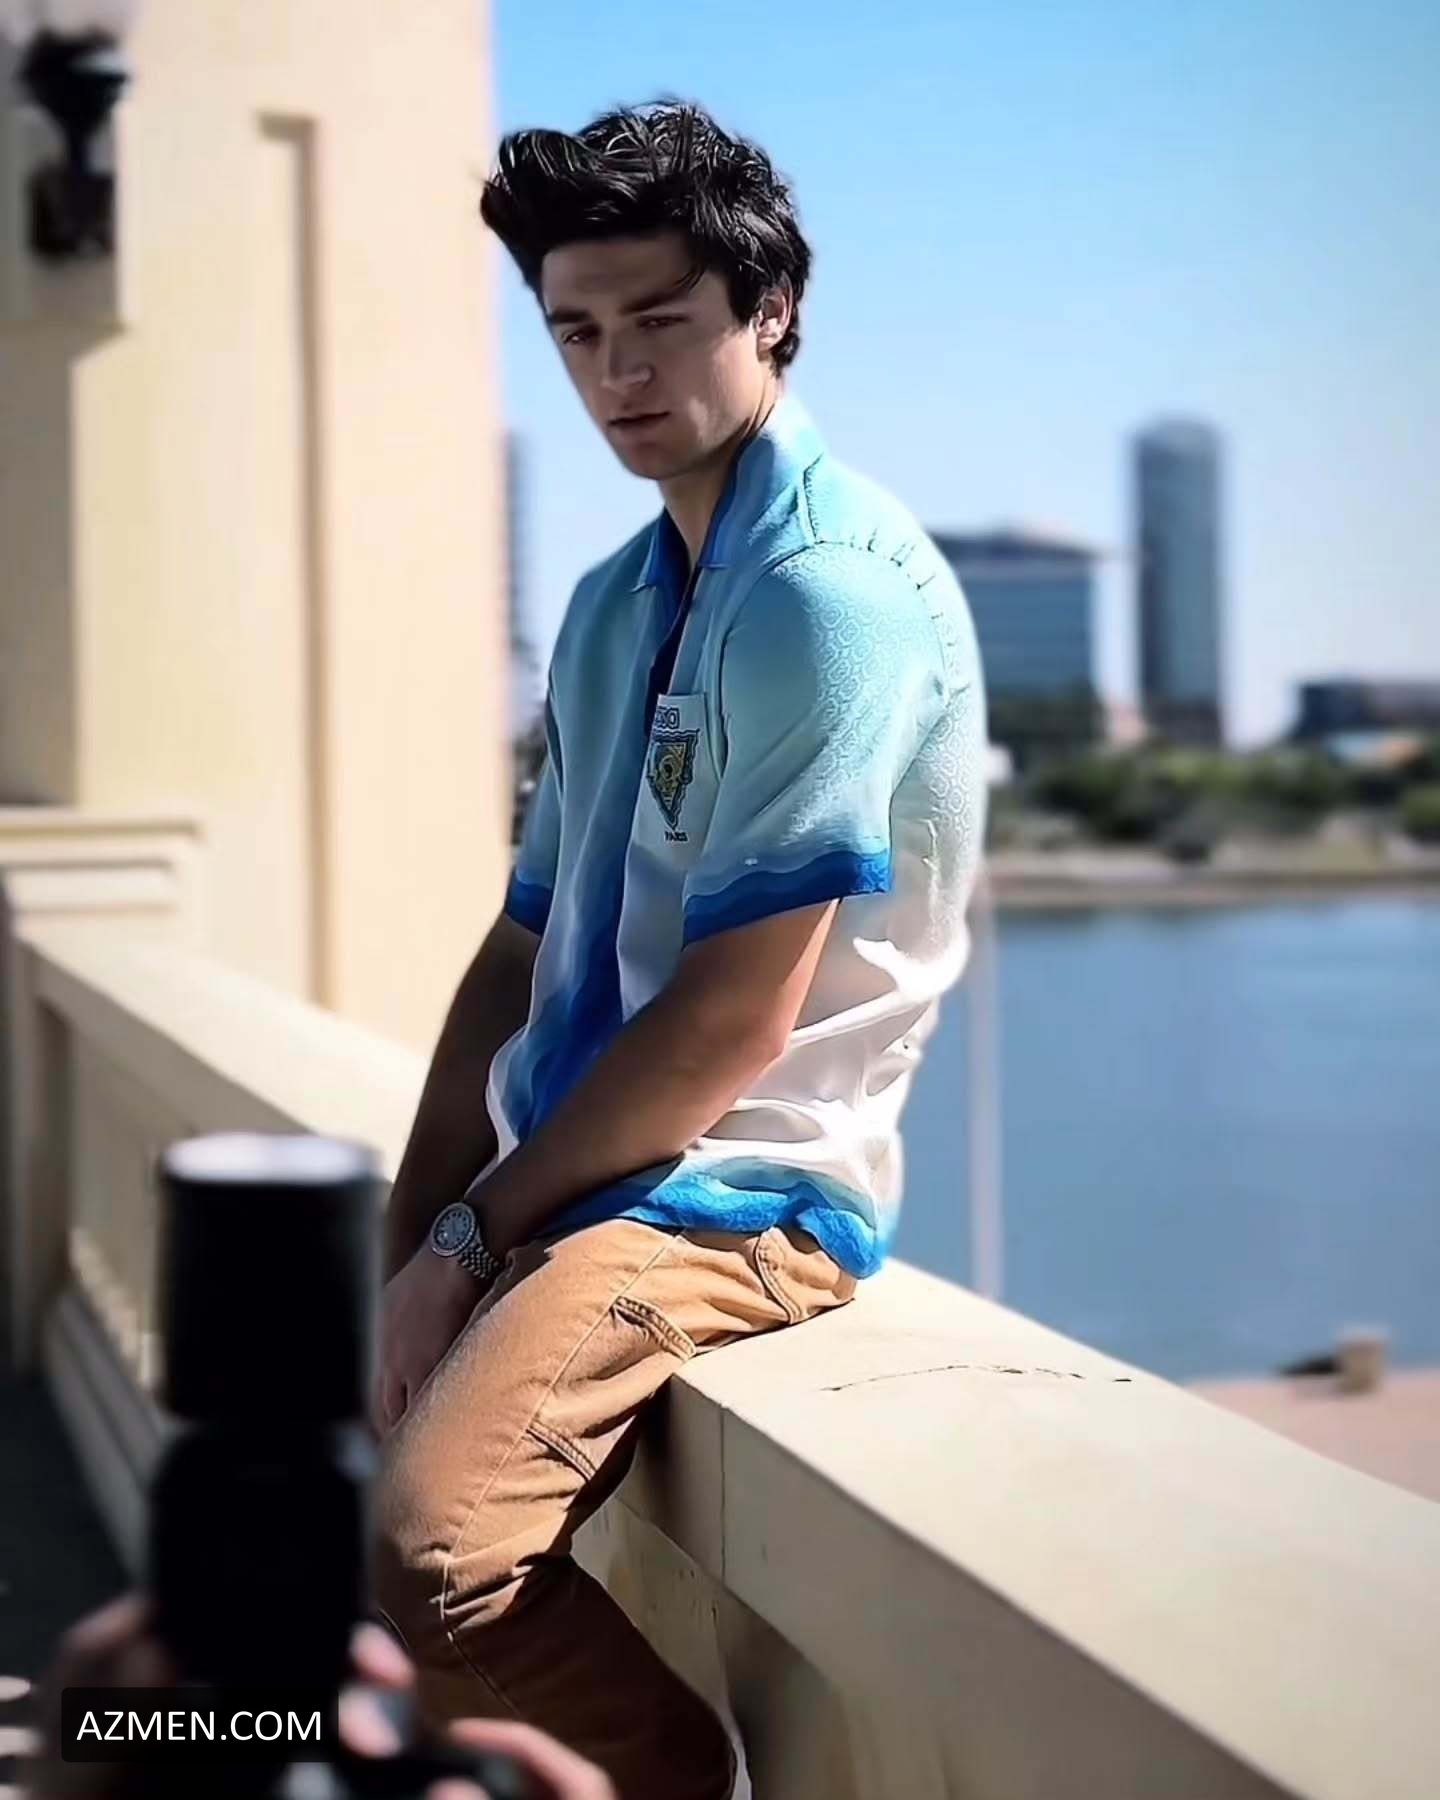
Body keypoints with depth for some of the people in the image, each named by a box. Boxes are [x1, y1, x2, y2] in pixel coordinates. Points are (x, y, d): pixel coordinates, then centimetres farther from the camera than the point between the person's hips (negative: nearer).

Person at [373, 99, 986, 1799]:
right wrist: (417, 1234, 1)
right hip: (570, 1175, 9)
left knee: (435, 1539, -27)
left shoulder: (830, 590, -15)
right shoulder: (610, 607, 12)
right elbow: (523, 945, 12)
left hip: (741, 1192, -9)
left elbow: (736, 1021, -18)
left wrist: (471, 1232, -11)